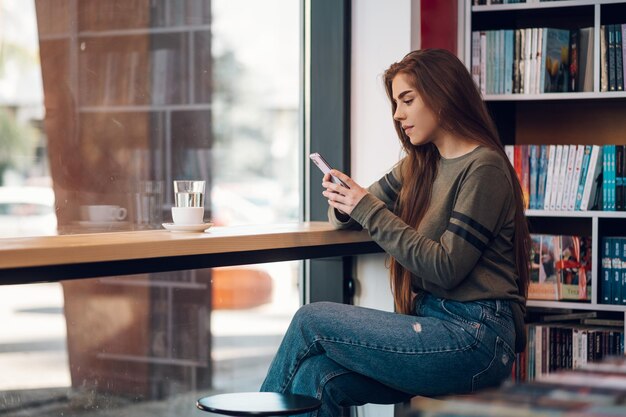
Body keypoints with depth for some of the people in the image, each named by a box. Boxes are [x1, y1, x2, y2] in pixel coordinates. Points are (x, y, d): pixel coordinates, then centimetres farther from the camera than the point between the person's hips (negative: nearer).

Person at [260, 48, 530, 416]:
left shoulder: (483, 168, -8)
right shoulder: (419, 166, 17)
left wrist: (369, 210, -15)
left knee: (311, 321, -12)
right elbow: (349, 216, 22)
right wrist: (345, 204, -3)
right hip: (434, 323, 7)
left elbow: (446, 269, -16)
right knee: (317, 376, -17)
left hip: (476, 336, -7)